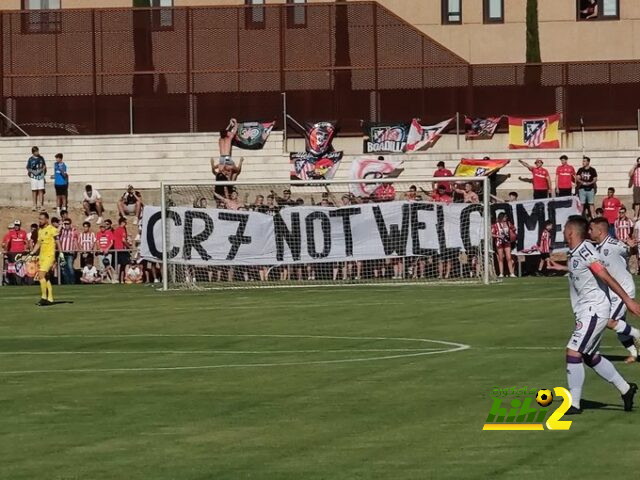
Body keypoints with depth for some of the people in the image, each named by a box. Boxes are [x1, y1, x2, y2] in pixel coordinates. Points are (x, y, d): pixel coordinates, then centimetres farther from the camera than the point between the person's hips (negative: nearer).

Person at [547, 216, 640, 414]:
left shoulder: (584, 250, -18)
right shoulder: (575, 253, 10)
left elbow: (606, 276, -22)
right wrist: (563, 268, 44)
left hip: (594, 310, -10)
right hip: (586, 311, 10)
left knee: (573, 352, -13)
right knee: (590, 357, 16)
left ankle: (574, 404, -10)